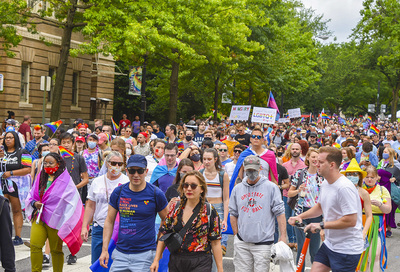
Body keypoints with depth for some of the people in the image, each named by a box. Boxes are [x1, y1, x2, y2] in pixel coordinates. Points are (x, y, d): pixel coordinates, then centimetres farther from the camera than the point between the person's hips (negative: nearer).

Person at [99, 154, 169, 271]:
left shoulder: (156, 194, -4)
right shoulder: (118, 192, 3)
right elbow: (109, 221, 9)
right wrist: (105, 250, 4)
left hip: (145, 254, -2)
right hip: (120, 254, 3)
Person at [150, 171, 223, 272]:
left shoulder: (210, 211, -2)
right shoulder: (175, 208, 6)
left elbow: (215, 243, -2)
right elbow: (164, 235, 9)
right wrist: (156, 260, 4)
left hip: (200, 264, -3)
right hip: (175, 262, 3)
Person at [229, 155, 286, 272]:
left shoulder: (271, 187, 1)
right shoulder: (237, 189, 10)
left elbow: (279, 212, -1)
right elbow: (233, 214, 16)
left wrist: (283, 236, -6)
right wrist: (236, 235, 10)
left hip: (263, 242, -3)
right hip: (242, 242, 3)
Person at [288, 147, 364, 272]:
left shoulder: (344, 187, -23)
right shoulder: (325, 183, 6)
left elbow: (351, 221, -26)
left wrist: (322, 225, -21)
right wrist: (300, 216, 9)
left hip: (347, 248, -9)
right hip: (329, 244, 9)